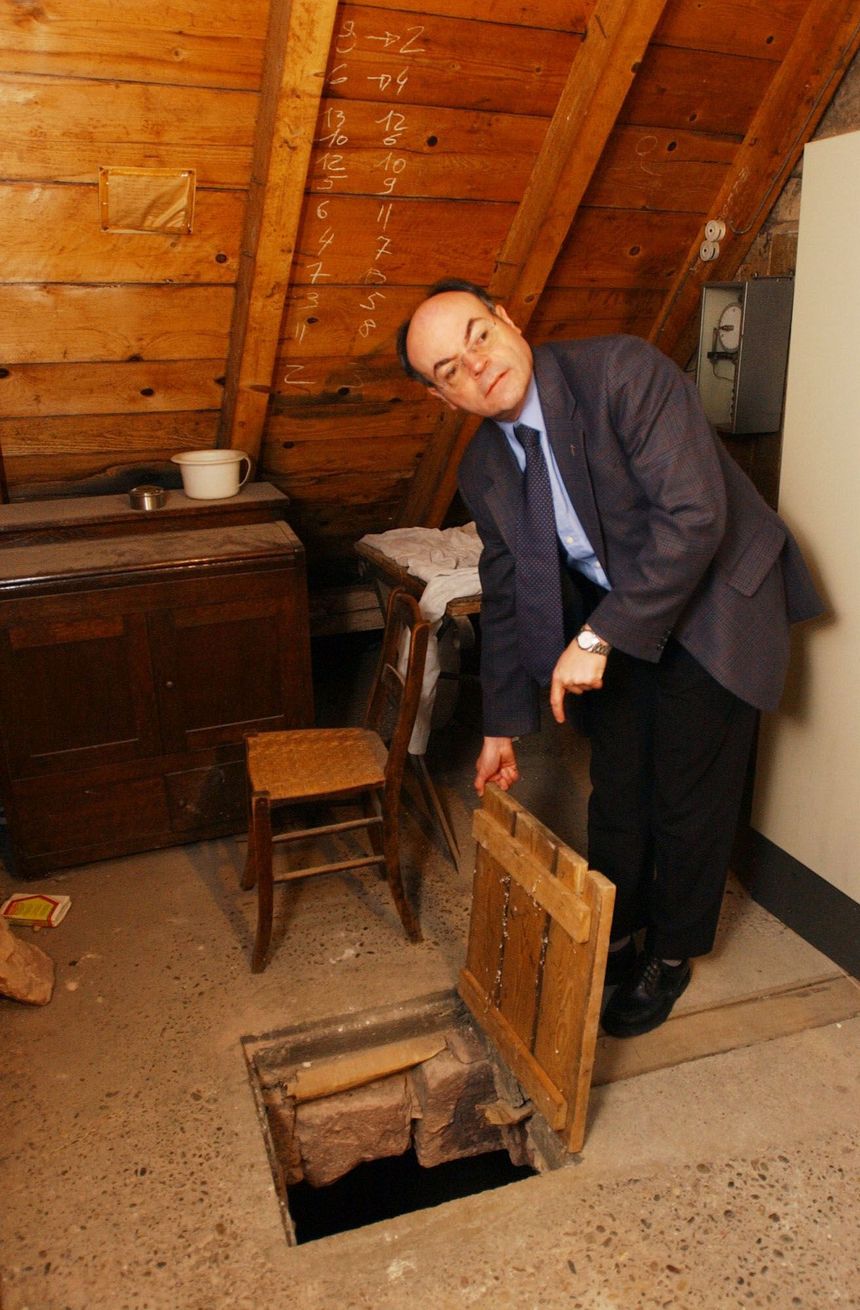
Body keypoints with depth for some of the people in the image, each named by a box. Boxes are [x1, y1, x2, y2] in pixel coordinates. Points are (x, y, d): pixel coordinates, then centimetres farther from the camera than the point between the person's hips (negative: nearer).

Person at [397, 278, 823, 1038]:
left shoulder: (625, 372, -24)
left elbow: (693, 515, -30)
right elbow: (505, 598, 5)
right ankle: (613, 939, 38)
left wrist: (599, 638, -29)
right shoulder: (484, 470, -5)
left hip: (713, 605, -5)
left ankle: (671, 955, 30)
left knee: (688, 796, 6)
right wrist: (502, 728, 9)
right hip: (615, 623, 5)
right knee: (616, 789, 14)